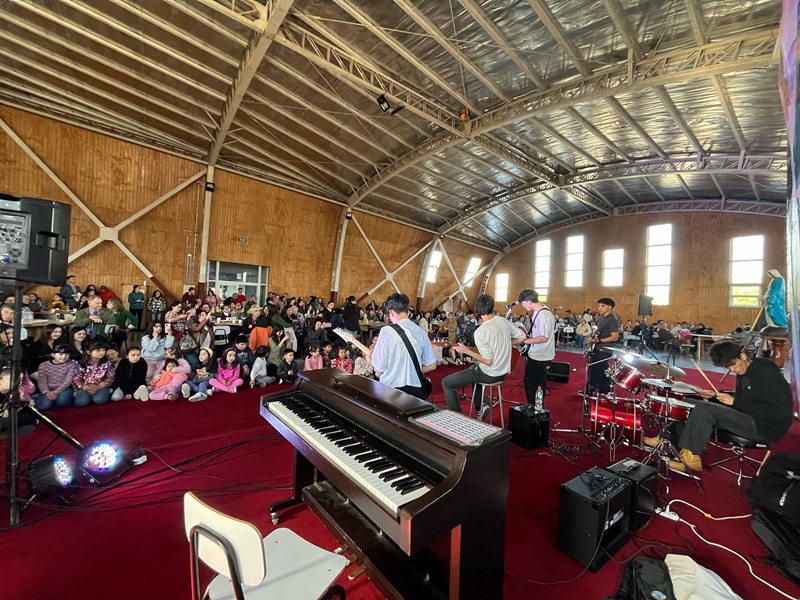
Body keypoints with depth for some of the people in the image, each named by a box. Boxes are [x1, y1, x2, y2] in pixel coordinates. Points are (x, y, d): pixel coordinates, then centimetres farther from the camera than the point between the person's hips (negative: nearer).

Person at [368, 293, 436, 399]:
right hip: (416, 389, 4)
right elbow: (431, 365, 8)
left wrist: (369, 358, 10)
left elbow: (379, 368, -10)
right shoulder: (421, 332, 1)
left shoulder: (387, 331, -13)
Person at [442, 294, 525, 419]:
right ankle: (480, 406, 27)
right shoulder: (504, 321, -3)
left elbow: (488, 361, -24)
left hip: (489, 374, -8)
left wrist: (466, 351, -15)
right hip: (503, 372, 8)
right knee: (473, 368, 36)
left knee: (446, 382, 3)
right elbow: (522, 337, 9)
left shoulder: (480, 331, -24)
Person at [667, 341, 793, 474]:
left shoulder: (767, 374, -19)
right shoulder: (744, 372, 7)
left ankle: (690, 457, -9)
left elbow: (779, 412, -23)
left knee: (705, 409, -22)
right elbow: (742, 397, 20)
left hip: (767, 427, -10)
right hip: (752, 418, 10)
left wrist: (735, 402, -24)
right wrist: (717, 395, 3)